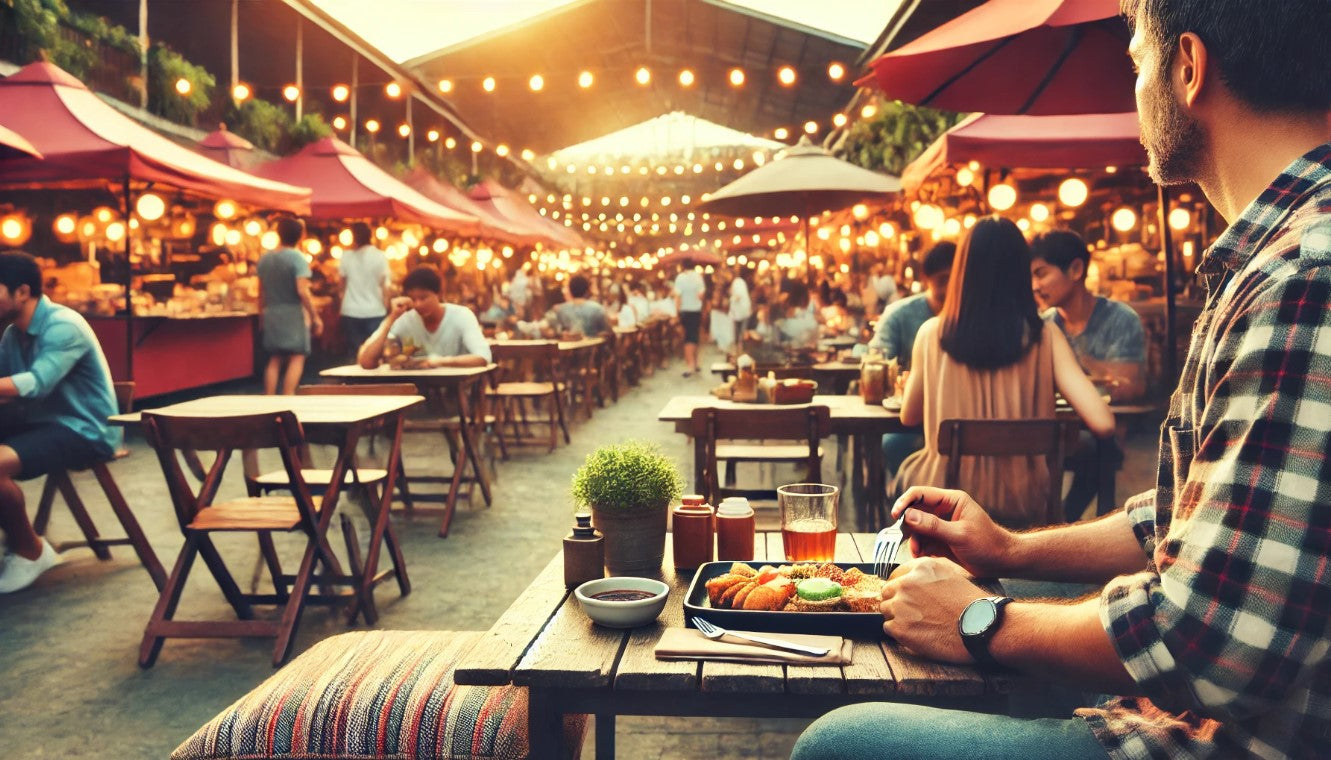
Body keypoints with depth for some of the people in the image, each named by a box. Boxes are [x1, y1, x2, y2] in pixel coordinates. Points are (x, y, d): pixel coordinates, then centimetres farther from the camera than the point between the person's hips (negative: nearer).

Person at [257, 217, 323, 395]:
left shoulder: (265, 258, 7)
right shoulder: (297, 257, -11)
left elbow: (261, 291, 12)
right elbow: (302, 291, -18)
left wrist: (262, 314, 22)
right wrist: (315, 317, -13)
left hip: (272, 314, 6)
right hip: (294, 313, -6)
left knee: (274, 359, 12)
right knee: (297, 358, -3)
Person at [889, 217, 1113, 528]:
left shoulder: (933, 333, -9)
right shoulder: (1044, 336, -9)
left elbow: (908, 417, 6)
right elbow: (1103, 423, -13)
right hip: (1019, 505, 1)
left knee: (906, 473, 36)